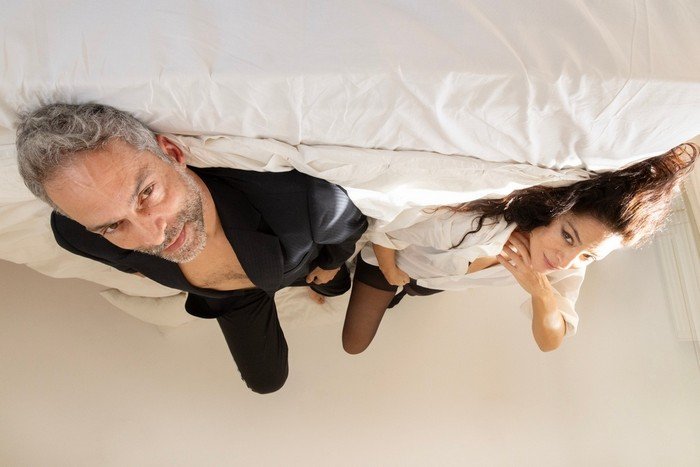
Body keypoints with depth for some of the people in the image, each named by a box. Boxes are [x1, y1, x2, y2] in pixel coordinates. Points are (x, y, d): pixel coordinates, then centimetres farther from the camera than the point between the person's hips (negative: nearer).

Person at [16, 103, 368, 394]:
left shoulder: (308, 199, -49)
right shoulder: (77, 236, -39)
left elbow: (351, 223, -22)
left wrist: (331, 264, -2)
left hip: (299, 266, 0)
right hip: (233, 298, 1)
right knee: (266, 380, 23)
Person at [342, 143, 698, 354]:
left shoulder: (569, 270, -30)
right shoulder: (472, 223, -48)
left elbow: (550, 342, -22)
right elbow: (385, 232, -31)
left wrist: (541, 292, -43)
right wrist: (391, 271, -9)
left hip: (438, 282, 4)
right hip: (390, 262, -3)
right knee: (353, 345, 17)